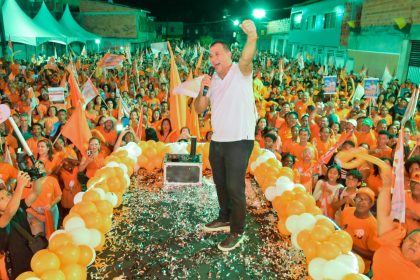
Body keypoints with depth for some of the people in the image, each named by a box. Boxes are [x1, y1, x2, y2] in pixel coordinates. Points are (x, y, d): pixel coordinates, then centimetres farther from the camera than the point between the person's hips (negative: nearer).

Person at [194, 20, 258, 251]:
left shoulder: (240, 72, -8)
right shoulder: (212, 80, 12)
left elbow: (246, 58, -33)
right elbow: (199, 109, 8)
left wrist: (252, 38, -54)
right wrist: (202, 90, -11)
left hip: (239, 141, -7)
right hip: (217, 141, 7)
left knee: (234, 186, -2)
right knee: (220, 183, 20)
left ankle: (237, 232, 16)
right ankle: (225, 219, 41)